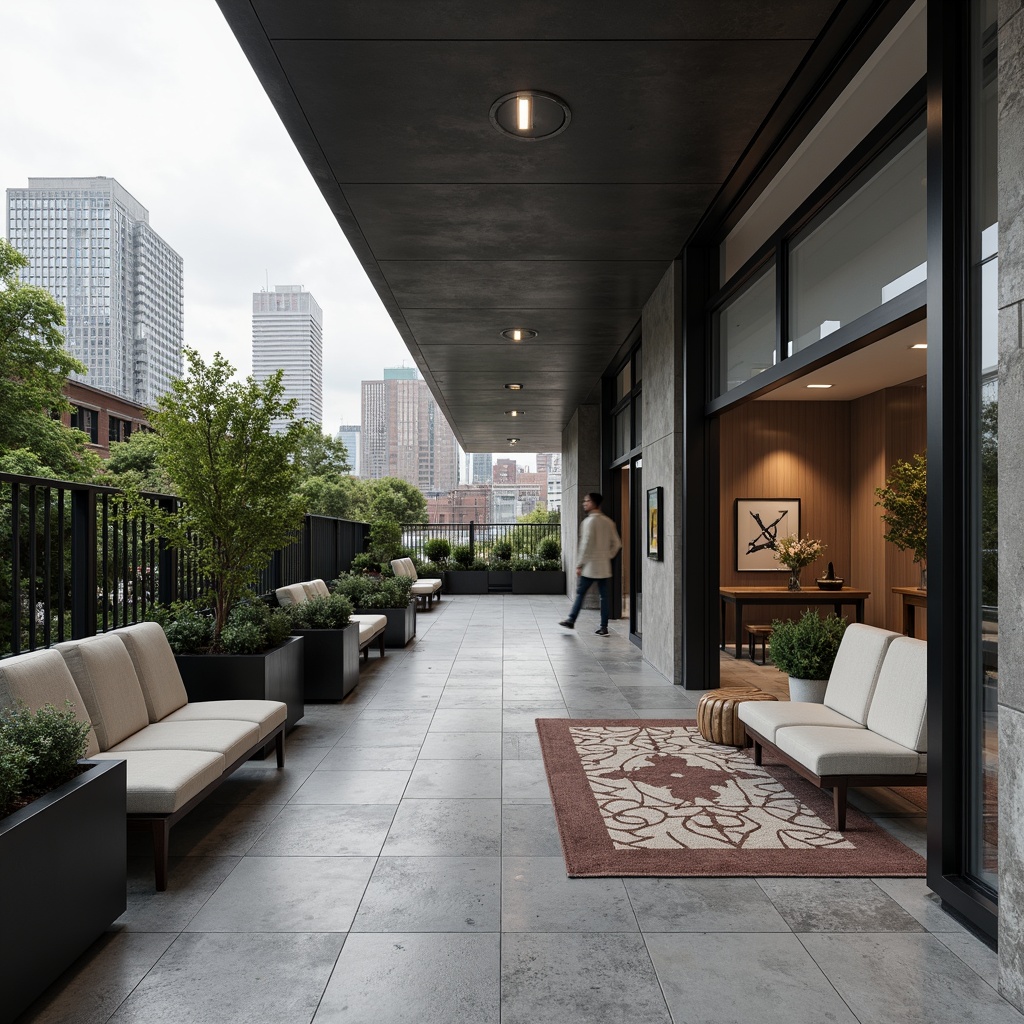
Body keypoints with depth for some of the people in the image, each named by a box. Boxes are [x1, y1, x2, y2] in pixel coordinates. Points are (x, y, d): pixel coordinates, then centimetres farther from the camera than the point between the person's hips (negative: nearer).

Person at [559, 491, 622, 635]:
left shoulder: (589, 521, -12)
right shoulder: (608, 522, 9)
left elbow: (586, 544, -15)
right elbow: (617, 543, 11)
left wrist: (579, 564, -10)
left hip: (590, 567, -6)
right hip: (604, 567, 6)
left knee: (580, 593, 8)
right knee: (605, 596, 5)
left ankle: (571, 620, 18)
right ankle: (604, 627, 7)